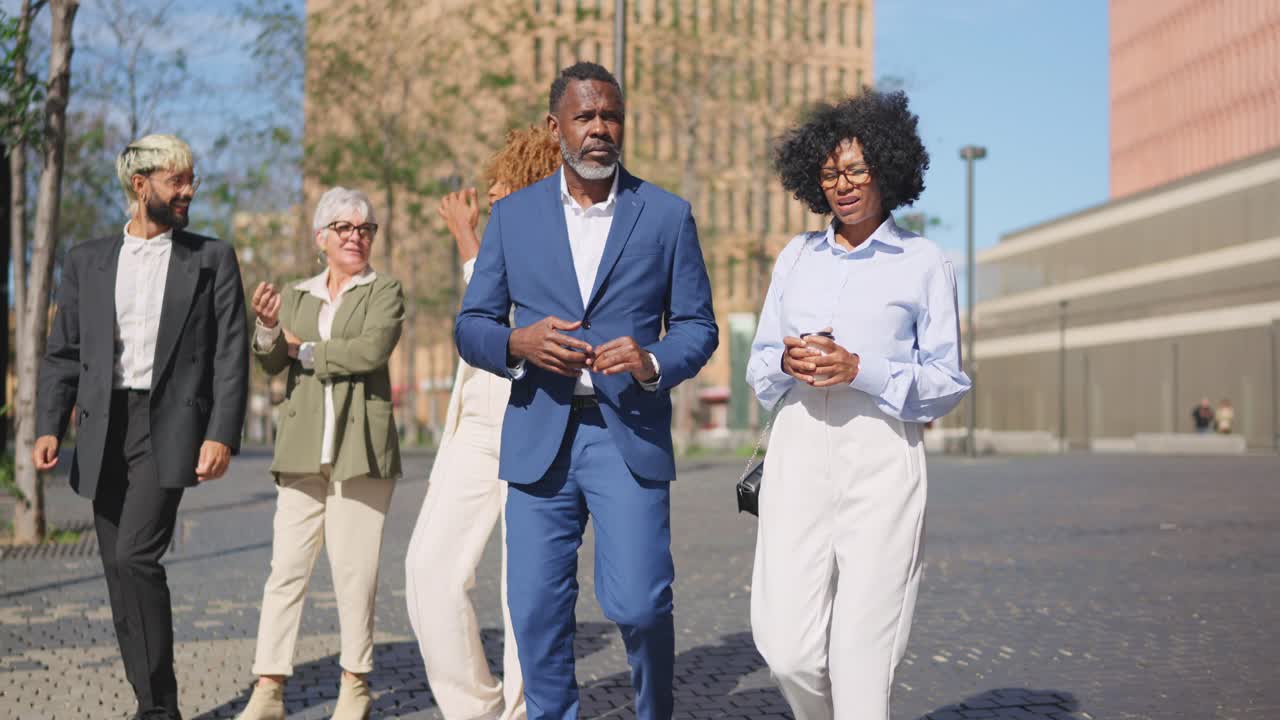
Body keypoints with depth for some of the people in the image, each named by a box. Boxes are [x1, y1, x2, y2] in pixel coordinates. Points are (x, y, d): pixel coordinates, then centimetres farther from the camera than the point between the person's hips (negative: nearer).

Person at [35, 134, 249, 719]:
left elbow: (231, 354, 0)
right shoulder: (86, 260, 13)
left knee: (136, 556, -17)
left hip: (170, 426, -4)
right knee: (120, 570, 6)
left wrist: (222, 435, -11)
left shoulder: (212, 259, 6)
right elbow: (63, 353, 12)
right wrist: (48, 426, -2)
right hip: (103, 429, 4)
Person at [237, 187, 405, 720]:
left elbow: (371, 351, -12)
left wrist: (306, 349, -3)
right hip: (302, 452, 3)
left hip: (361, 450, -3)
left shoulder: (384, 292, 6)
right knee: (286, 568, -2)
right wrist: (268, 329, -15)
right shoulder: (296, 295, 18)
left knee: (354, 571, -1)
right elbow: (272, 363, 6)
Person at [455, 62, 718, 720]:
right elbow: (470, 326, 9)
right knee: (536, 612, 4)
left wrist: (652, 362, -14)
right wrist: (517, 343, -13)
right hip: (539, 437, 2)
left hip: (629, 436, -2)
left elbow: (698, 326, 7)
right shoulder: (512, 215, 8)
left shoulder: (668, 215, 4)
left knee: (638, 603, -7)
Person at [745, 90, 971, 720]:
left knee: (863, 648, -5)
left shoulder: (923, 262, 5)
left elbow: (949, 381, 2)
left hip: (880, 454, -3)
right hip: (798, 450, 3)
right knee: (786, 646, -2)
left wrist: (861, 371, -12)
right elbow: (758, 365, 18)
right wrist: (786, 362, -5)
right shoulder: (796, 256, 16)